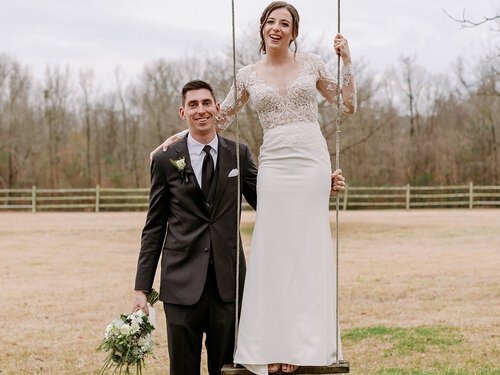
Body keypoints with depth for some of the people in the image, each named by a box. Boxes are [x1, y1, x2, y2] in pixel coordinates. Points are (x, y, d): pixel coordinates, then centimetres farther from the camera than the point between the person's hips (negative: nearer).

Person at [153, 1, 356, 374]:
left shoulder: (312, 63, 7)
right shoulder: (248, 75, 9)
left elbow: (348, 106, 9)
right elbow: (220, 118, 18)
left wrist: (347, 61, 0)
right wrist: (180, 135, 10)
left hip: (312, 161, -1)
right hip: (274, 165, 1)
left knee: (306, 249, -1)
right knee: (273, 251, -2)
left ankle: (300, 343, 4)